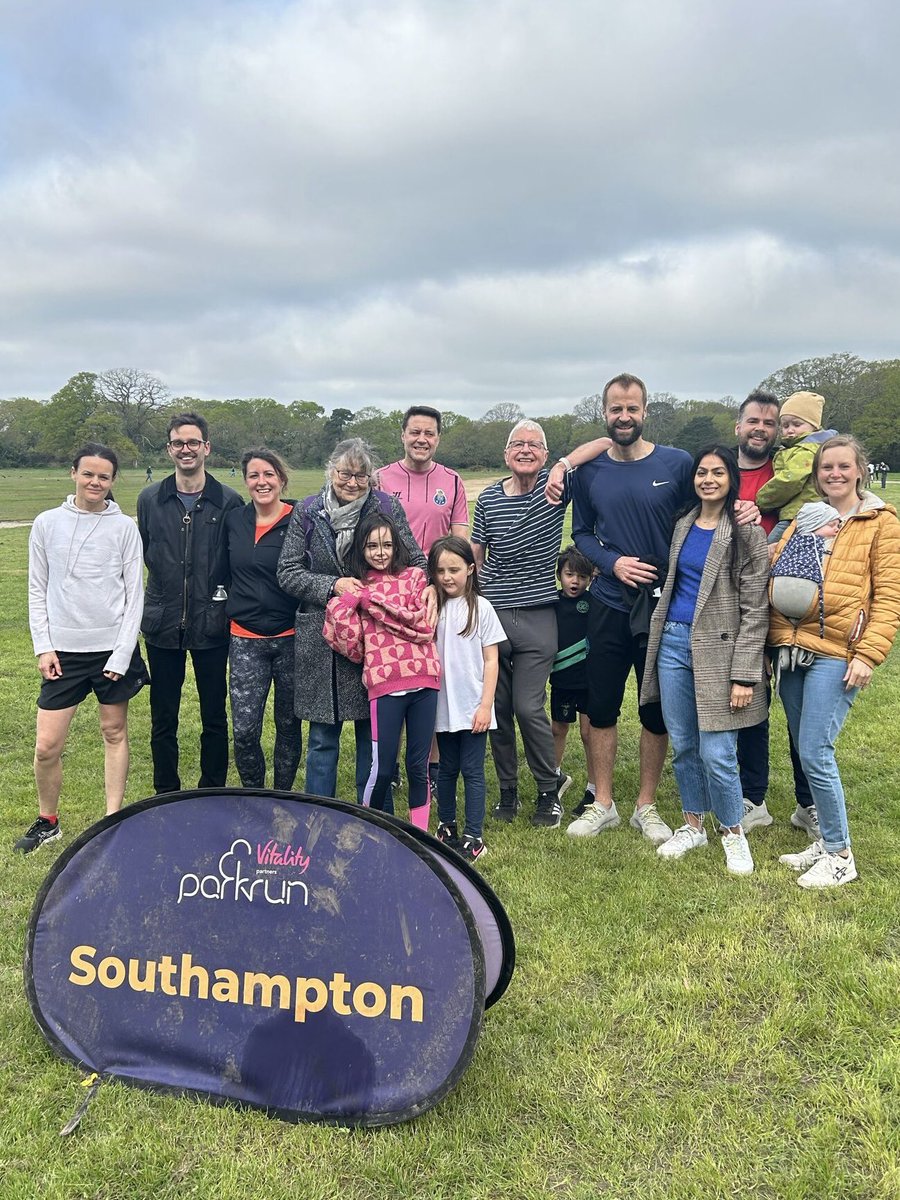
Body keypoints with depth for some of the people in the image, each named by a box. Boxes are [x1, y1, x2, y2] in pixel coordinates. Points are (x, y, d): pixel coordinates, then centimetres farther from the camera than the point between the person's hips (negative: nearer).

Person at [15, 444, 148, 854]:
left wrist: (123, 653, -7)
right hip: (63, 650, 1)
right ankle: (47, 821, 23)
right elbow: (38, 591, 7)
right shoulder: (47, 524, 3)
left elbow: (134, 593, -1)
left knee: (115, 732, 9)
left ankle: (113, 819, 22)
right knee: (47, 746, 1)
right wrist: (43, 647, -1)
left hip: (113, 647, -1)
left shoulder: (124, 527, -1)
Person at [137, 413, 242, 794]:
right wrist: (170, 583, 9)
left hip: (211, 623, -2)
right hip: (163, 623, 2)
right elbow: (144, 552, 15)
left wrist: (221, 590, -5)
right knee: (163, 719, 10)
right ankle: (166, 795, 24)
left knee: (214, 717, 10)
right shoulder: (150, 499, 4)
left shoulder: (229, 501, -3)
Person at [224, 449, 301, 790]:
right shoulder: (233, 520, 6)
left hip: (290, 638, -2)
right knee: (244, 731, -3)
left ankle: (283, 797, 30)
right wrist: (232, 605, 10)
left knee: (288, 725, 12)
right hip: (245, 639, 2)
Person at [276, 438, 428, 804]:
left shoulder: (388, 508, -1)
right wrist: (332, 585, -14)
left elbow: (416, 563, 4)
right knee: (322, 739, 10)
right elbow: (287, 573, 1)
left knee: (372, 733, 9)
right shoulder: (307, 512, 0)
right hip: (320, 640, 1)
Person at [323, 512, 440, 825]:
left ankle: (420, 832, 22)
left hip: (423, 679, 0)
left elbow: (425, 626, -5)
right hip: (384, 683, 0)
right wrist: (348, 602, -12)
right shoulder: (354, 589, 11)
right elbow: (350, 646, 1)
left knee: (418, 765, 8)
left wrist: (374, 601, -6)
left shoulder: (414, 576, 9)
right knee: (382, 767, 2)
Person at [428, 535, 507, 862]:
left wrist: (485, 705, -9)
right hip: (443, 706, 3)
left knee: (472, 770, 1)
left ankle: (474, 835, 9)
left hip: (473, 708, -3)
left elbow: (491, 660, -4)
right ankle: (446, 826, 28)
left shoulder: (481, 608, -4)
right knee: (447, 769, 15)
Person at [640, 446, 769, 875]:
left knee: (716, 754, -6)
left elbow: (754, 611, -9)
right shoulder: (683, 525, 10)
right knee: (682, 745, 12)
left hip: (718, 648, -5)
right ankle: (693, 825, 29)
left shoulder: (747, 534, -6)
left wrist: (743, 675, -13)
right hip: (673, 642, 5)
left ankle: (733, 831, 18)